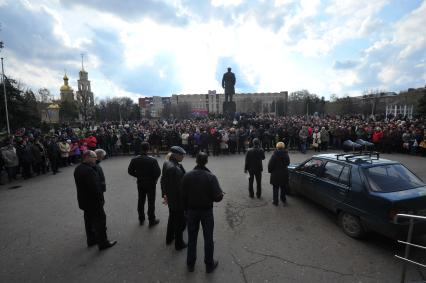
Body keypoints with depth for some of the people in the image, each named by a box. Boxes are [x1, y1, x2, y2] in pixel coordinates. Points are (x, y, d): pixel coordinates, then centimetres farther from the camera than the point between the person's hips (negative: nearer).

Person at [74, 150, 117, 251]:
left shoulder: (78, 169, 5)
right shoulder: (89, 171, -28)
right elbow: (95, 188, -28)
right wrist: (101, 200, -15)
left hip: (84, 201, 10)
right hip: (93, 202, -10)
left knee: (89, 221, 21)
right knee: (100, 221, 4)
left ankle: (91, 240, 36)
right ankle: (103, 243, 16)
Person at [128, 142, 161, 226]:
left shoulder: (135, 160, -9)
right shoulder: (153, 160, -22)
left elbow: (130, 171, -2)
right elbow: (158, 172, -22)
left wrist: (138, 176, 10)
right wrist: (154, 179, -2)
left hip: (140, 183, 4)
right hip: (151, 184, -4)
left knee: (141, 201, 19)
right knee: (151, 202, 9)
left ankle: (141, 219, 35)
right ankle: (152, 221, 20)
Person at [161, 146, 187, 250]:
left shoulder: (166, 164, -3)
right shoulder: (175, 168, -30)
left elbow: (163, 181, 8)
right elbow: (180, 186, -27)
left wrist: (164, 194, 18)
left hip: (170, 197, 9)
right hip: (178, 199, -9)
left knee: (172, 218, 28)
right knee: (179, 221, 12)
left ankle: (169, 238, 47)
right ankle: (179, 244, 31)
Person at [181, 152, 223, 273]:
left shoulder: (187, 176, -10)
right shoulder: (211, 177, -19)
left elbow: (183, 195, -4)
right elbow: (218, 197, -20)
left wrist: (186, 210, 9)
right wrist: (221, 193, 2)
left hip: (191, 211, 3)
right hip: (206, 211, -2)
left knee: (192, 238, 19)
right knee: (208, 239, 15)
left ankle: (190, 264, 35)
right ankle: (209, 265, 31)